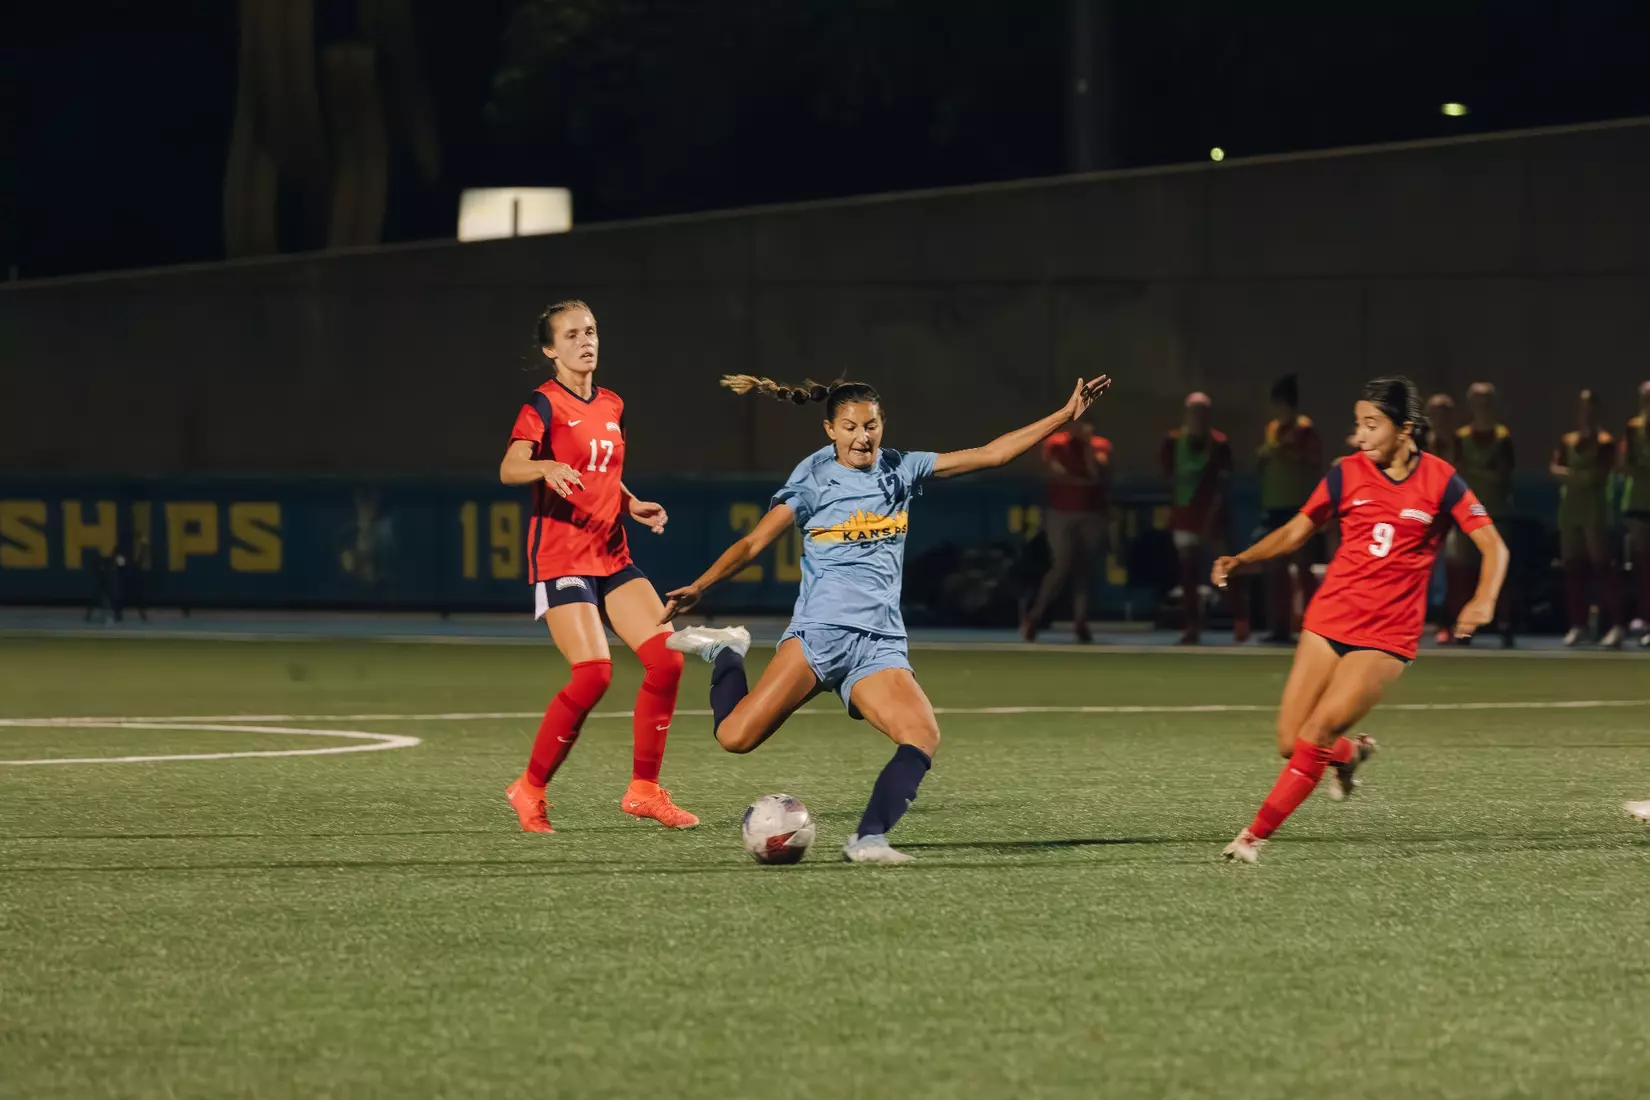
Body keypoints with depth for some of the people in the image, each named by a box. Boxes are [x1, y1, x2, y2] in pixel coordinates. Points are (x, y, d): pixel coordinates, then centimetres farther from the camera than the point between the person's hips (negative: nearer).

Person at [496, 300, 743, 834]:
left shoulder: (612, 406, 14)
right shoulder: (544, 405, -8)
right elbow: (509, 469, -25)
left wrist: (633, 505, 8)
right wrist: (547, 467, -46)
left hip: (611, 556, 7)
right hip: (560, 557, -7)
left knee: (666, 659, -6)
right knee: (594, 673, -19)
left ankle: (643, 790, 5)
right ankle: (530, 789, -2)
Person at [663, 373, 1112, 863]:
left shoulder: (902, 470, 12)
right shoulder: (814, 480, 3)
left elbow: (990, 454, 12)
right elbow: (754, 542, 2)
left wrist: (1065, 415, 9)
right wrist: (698, 588, -11)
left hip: (879, 644, 3)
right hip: (818, 633, -3)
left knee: (923, 735, -24)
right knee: (736, 737, -16)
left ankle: (868, 839, -19)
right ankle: (725, 657, 15)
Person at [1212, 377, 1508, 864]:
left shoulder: (1440, 480, -6)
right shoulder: (1348, 474, 1)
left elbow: (1493, 546, -7)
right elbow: (1296, 531, 10)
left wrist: (1483, 600, -25)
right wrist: (1242, 560, -6)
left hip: (1388, 635, -3)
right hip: (1329, 620, 3)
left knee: (1317, 732, -18)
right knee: (1290, 743, -2)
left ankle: (1256, 834, -9)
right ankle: (1349, 752, 32)